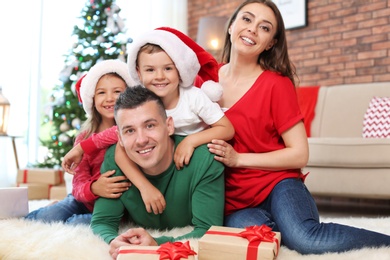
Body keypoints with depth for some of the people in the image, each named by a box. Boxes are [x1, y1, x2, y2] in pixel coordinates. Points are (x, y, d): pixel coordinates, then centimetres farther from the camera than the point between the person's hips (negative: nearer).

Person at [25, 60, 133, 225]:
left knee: (79, 224, -30)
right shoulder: (84, 138, 1)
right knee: (48, 216, -21)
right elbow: (79, 184, -5)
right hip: (86, 201, 4)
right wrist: (93, 188, -30)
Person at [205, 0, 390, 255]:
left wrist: (238, 159, -16)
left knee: (305, 240, -34)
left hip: (277, 184, -2)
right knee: (247, 229, -36)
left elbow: (299, 154, -9)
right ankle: (285, 225, -5)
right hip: (233, 201, 2)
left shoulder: (277, 83, -7)